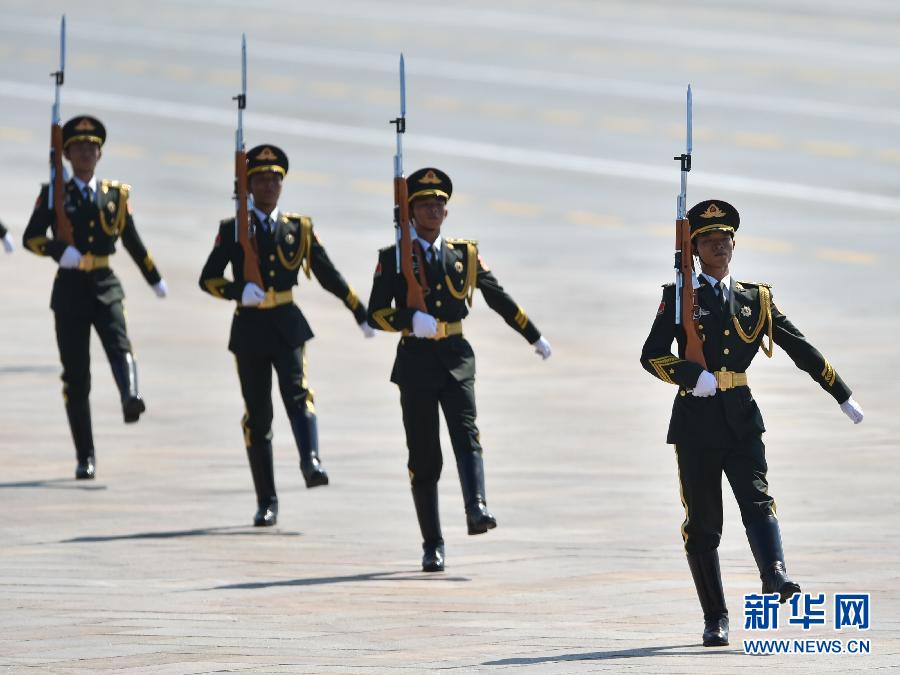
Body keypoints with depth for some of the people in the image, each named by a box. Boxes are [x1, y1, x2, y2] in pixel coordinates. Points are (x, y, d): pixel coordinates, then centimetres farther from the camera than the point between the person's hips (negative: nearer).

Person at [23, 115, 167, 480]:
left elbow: (132, 241, 20)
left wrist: (155, 279, 27)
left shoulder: (116, 194, 10)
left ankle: (130, 399, -55)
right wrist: (59, 250, -24)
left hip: (106, 286, 1)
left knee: (119, 344, -28)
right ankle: (85, 457, 6)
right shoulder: (54, 195, 4)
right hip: (70, 288, -1)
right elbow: (31, 237, -5)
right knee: (76, 374, 1)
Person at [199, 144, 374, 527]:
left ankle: (311, 463, -44)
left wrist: (361, 313, 16)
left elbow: (329, 276, 15)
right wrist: (239, 291, -20)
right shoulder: (233, 231, 4)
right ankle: (266, 502, 8)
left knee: (297, 392, -24)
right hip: (249, 329, 0)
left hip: (287, 325, 0)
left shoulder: (299, 229, 9)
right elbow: (208, 279, 0)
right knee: (257, 413, 2)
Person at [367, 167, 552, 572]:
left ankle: (476, 509, -38)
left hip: (456, 358, 1)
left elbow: (499, 299, 19)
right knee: (423, 455, 1)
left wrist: (534, 337, 22)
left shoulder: (464, 255, 11)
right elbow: (376, 313, -3)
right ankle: (432, 545, 7)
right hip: (416, 360, -1)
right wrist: (411, 320, -22)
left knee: (465, 433, -21)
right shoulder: (395, 258, 4)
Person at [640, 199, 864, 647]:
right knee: (703, 521, 3)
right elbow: (651, 355, -6)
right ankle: (715, 619, 10)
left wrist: (843, 397, 17)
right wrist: (694, 376, -23)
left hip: (741, 418, 1)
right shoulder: (679, 299, 4)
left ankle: (775, 576, -41)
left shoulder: (755, 299, 13)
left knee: (757, 499, -20)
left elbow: (802, 350, 16)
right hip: (696, 420, -1)